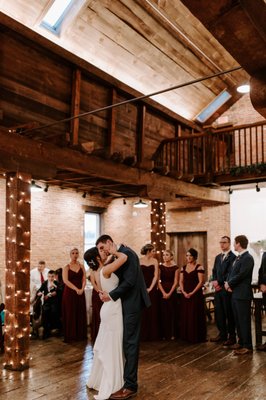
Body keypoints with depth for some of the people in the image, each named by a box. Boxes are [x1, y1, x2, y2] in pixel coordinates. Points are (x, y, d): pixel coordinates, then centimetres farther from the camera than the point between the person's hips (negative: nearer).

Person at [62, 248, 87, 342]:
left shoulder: (81, 267, 9)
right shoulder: (66, 267, 0)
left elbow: (84, 280, 3)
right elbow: (65, 280, -12)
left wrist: (82, 289, -15)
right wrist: (76, 289, -20)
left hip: (80, 292, 3)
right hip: (69, 292, -3)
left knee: (80, 313, 4)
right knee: (70, 313, -1)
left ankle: (80, 335, 12)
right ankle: (69, 336, 5)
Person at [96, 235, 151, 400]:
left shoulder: (126, 253, -15)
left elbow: (130, 281, -22)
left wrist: (112, 295, -19)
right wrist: (108, 292, 1)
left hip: (132, 303, -9)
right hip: (125, 303, 9)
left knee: (130, 343, -2)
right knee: (127, 342, 15)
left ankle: (130, 386, 7)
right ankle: (126, 377, 27)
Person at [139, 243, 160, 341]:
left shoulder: (154, 261, 4)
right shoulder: (139, 261, 0)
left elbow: (156, 276, 0)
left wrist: (150, 288, -7)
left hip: (152, 288, 1)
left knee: (152, 311, 3)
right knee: (142, 312, 0)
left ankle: (153, 334, 12)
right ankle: (143, 335, 9)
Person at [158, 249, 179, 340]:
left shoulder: (175, 268, 0)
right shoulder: (160, 267, 2)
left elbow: (175, 282, -3)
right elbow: (158, 281, -2)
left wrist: (169, 293, -12)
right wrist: (163, 292, -11)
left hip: (172, 292, -1)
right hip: (162, 292, 1)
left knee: (172, 312, 2)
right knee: (163, 313, 2)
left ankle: (172, 334, 13)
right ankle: (164, 334, 11)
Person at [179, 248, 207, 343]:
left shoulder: (199, 267, -5)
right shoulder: (183, 268, 11)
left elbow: (201, 282, -11)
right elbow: (181, 281, 9)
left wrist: (192, 293, -16)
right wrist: (183, 292, -7)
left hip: (196, 295, -5)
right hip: (185, 295, 5)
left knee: (195, 316, -2)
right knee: (185, 316, 7)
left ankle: (196, 337, 8)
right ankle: (186, 336, 17)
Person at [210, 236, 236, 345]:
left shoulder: (233, 257, -9)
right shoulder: (217, 257, 16)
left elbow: (230, 273, -15)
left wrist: (219, 282, -13)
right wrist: (214, 283, -1)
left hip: (227, 289, -7)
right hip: (218, 289, 7)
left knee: (229, 313, 1)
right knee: (218, 312, 10)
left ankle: (232, 336, 12)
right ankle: (222, 334, 21)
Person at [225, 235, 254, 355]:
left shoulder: (248, 258, -15)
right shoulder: (238, 257, 14)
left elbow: (241, 275, -21)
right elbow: (232, 273, 15)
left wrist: (229, 284, -10)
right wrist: (228, 284, -2)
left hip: (242, 294, -9)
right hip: (235, 293, 9)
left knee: (244, 320, -1)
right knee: (237, 320, 16)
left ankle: (247, 346, 7)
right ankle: (241, 342, 28)